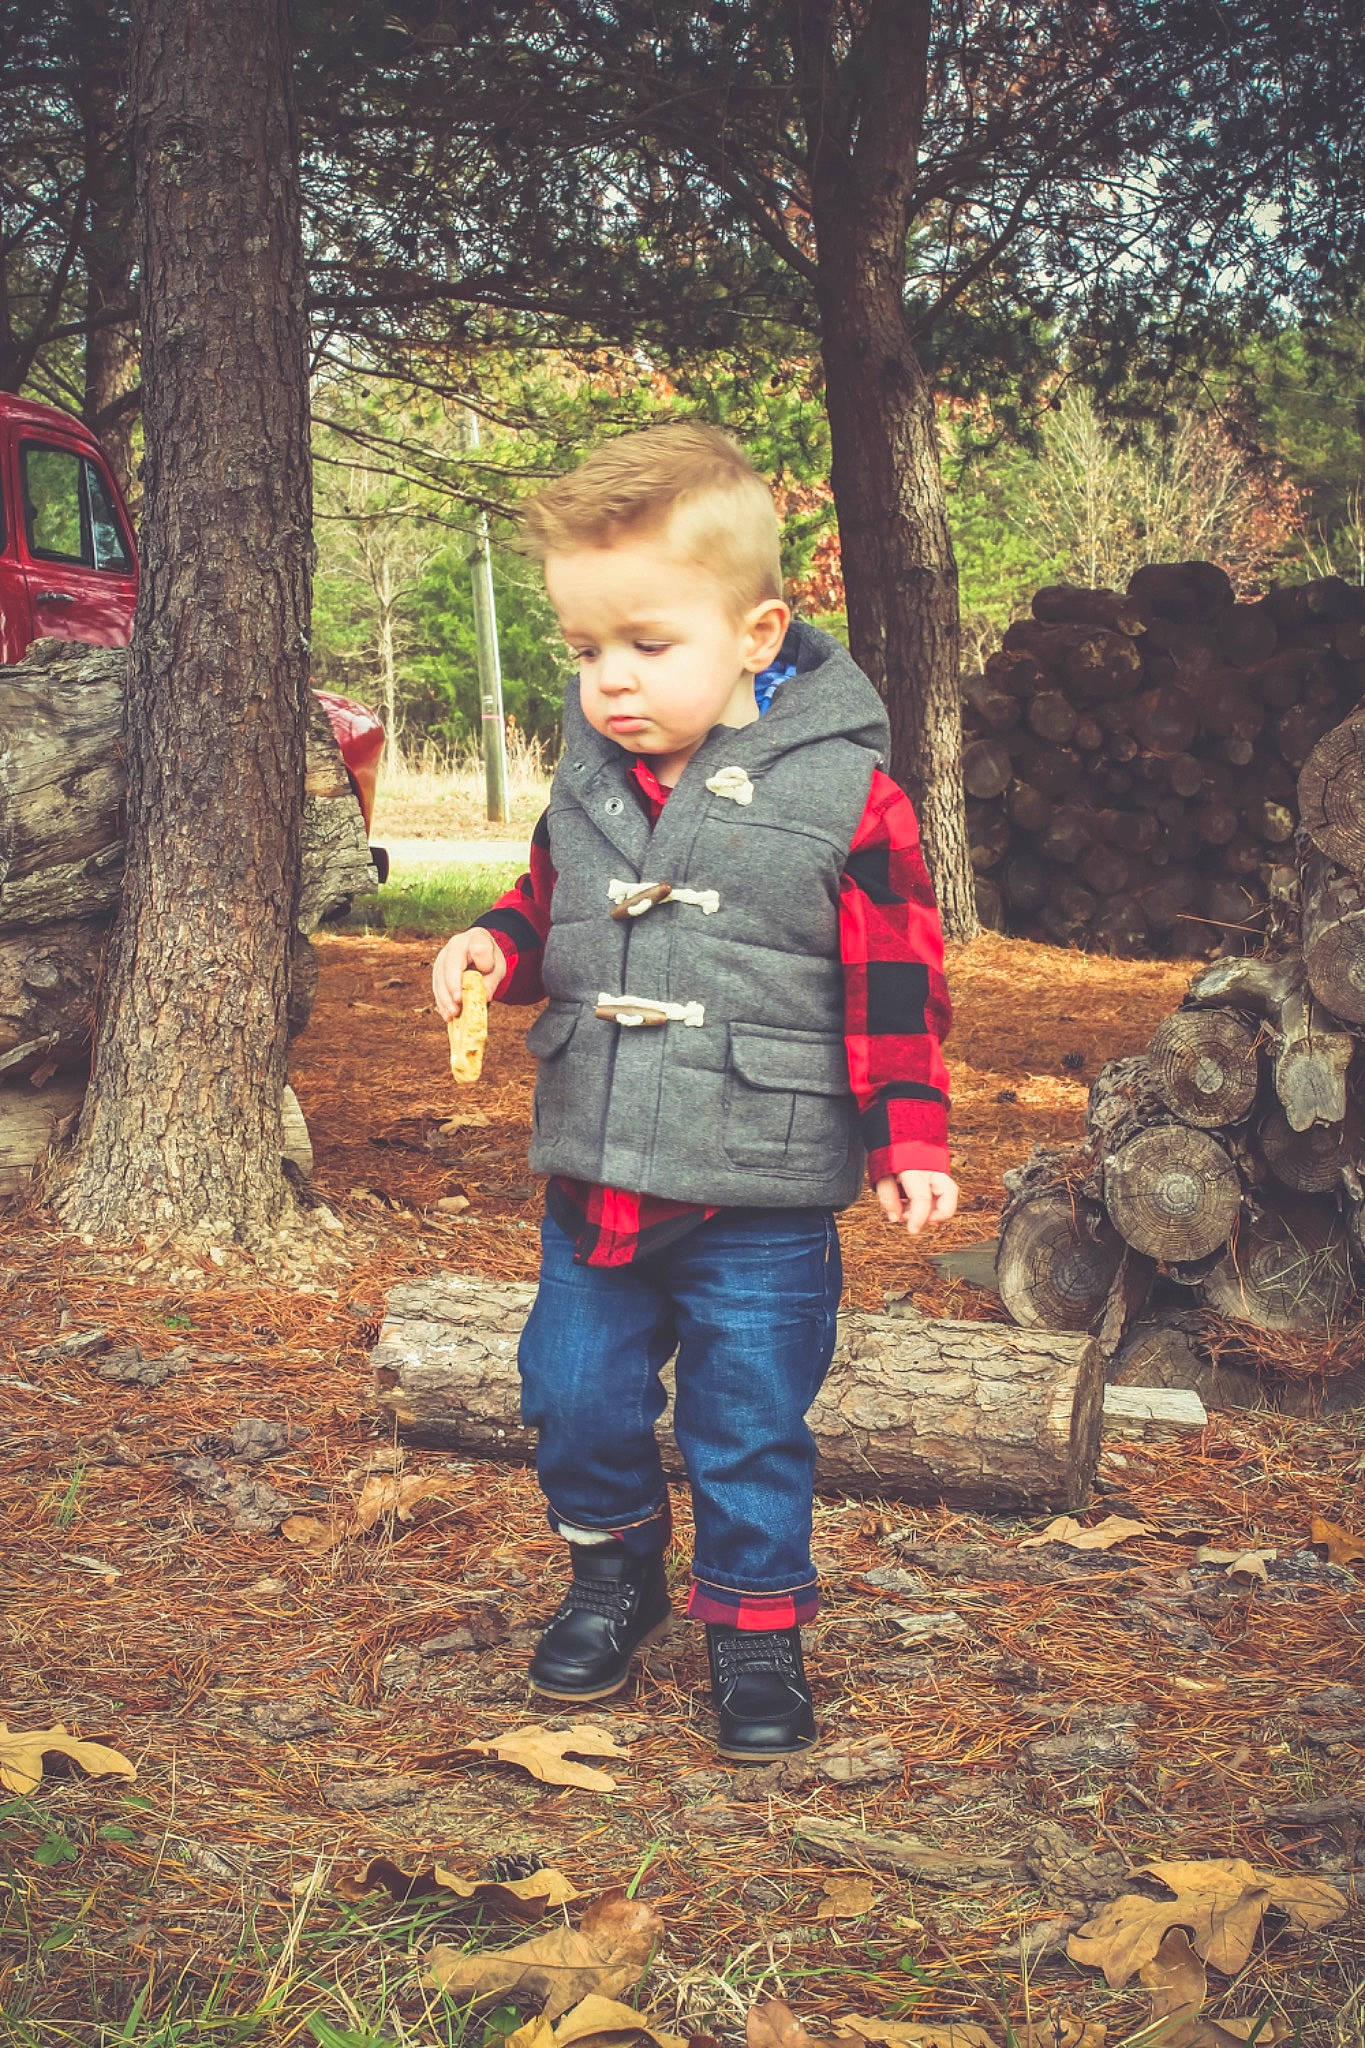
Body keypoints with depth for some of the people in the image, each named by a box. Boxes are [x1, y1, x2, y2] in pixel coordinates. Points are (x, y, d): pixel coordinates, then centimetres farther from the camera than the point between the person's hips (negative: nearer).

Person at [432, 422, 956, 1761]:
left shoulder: (845, 794, -12)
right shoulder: (587, 785, 2)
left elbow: (895, 985, -7)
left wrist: (907, 1144, -8)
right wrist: (494, 946, -4)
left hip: (760, 1204, -4)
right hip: (595, 1184, 5)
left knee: (749, 1428, 6)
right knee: (573, 1395, 13)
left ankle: (755, 1630, 27)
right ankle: (613, 1573, 38)